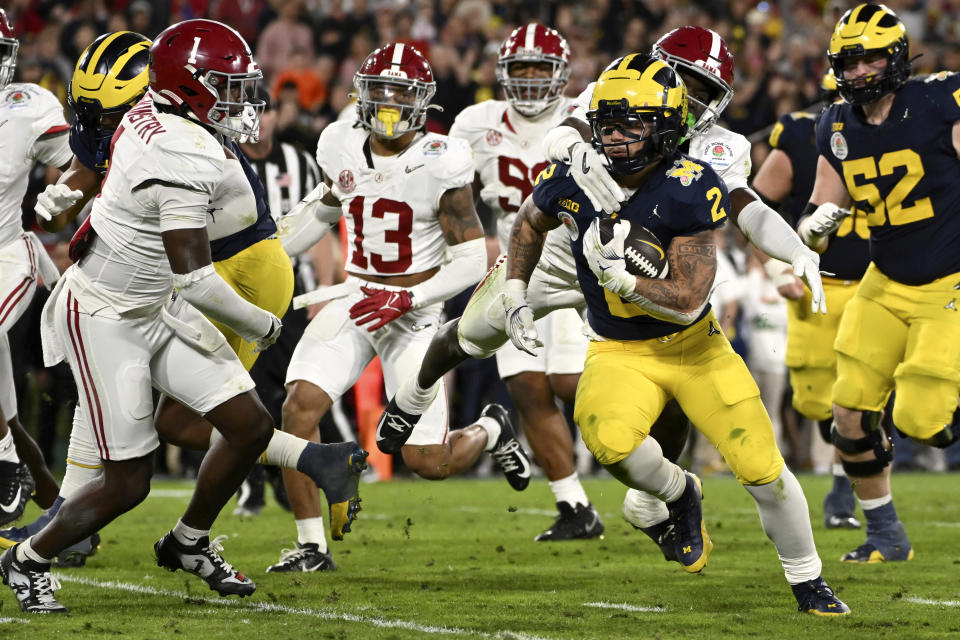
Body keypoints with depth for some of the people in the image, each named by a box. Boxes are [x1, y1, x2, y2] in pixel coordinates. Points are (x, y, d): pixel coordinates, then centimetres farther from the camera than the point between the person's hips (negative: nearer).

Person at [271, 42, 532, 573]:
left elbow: (472, 259, -11)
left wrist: (407, 299, -22)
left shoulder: (439, 165, -14)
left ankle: (491, 430, 32)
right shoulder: (342, 148, 0)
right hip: (354, 299, 4)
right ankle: (309, 544, -6)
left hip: (414, 312, -4)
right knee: (299, 406, -20)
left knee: (428, 463, -4)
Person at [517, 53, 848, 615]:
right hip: (618, 354, 1)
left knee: (763, 469, -5)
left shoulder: (690, 191, -21)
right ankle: (679, 495, 4)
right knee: (612, 442, -31)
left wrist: (619, 278, -34)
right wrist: (516, 291, 8)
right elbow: (531, 223, 15)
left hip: (693, 345, -1)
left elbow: (688, 301, -23)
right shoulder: (572, 179, -11)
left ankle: (808, 582, 21)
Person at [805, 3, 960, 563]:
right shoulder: (839, 129, 2)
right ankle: (886, 535, 17)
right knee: (852, 412, -1)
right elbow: (814, 224, 5)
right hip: (888, 285, 6)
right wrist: (818, 224, -17)